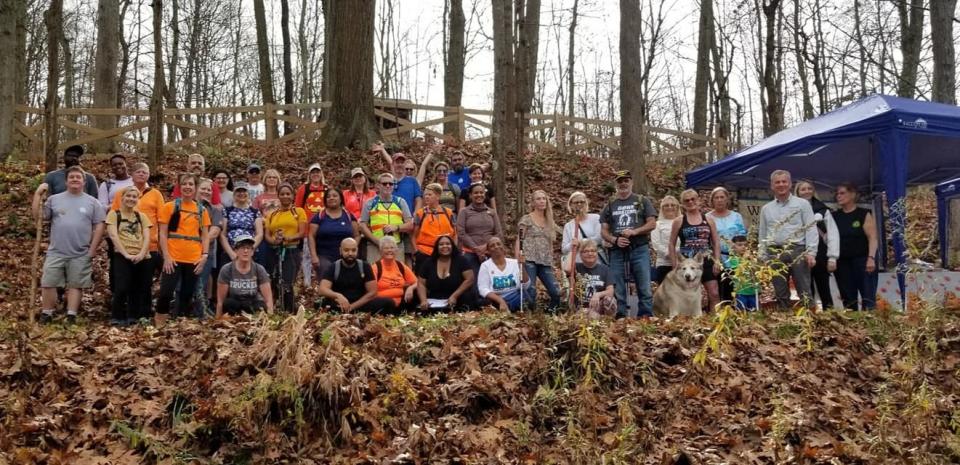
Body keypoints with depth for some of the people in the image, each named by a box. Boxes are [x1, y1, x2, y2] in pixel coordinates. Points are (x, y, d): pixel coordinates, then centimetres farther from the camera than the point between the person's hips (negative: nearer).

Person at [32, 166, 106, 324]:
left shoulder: (92, 202, 3)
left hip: (81, 254, -1)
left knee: (75, 285, 6)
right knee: (48, 283, 0)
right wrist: (38, 194, -7)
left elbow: (99, 226, 0)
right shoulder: (54, 199, 6)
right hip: (56, 252, 1)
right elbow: (37, 216, 0)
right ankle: (46, 314, 12)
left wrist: (92, 249, -6)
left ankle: (71, 316, 12)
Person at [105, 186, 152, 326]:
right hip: (122, 257, -4)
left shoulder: (142, 216, 17)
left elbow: (147, 237, 6)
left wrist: (141, 254, -12)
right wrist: (126, 254, -18)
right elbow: (113, 235, -6)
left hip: (142, 258, 4)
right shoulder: (114, 214, 6)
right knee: (122, 288, -13)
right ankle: (116, 318, 1)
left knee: (138, 290, 6)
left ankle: (133, 317, 20)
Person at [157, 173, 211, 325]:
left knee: (187, 295, 8)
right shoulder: (169, 207, 2)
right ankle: (159, 322, 3)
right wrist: (166, 257, -10)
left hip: (194, 260, 3)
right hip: (173, 259, -3)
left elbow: (204, 235, 12)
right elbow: (163, 233, -1)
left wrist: (204, 255, -2)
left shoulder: (202, 210, 11)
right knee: (166, 292, -10)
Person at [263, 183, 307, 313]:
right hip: (274, 252, 4)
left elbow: (302, 233, -2)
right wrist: (274, 240, -14)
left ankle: (289, 312, -11)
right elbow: (267, 235, 9)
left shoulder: (299, 211, 6)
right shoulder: (272, 214, 15)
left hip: (292, 251, -4)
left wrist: (287, 238, -19)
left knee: (287, 284, -16)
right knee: (274, 284, 5)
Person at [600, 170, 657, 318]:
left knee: (644, 287, -4)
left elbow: (652, 223, 1)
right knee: (618, 289, 3)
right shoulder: (610, 205, 14)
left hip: (639, 250, -2)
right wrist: (615, 240, -10)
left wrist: (634, 231, -13)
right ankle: (620, 318, 9)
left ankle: (646, 317, 2)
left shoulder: (642, 201, 8)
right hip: (617, 251, 2)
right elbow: (604, 231, 10)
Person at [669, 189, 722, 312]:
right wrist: (674, 264, -4)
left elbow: (716, 242, 11)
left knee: (714, 294, -4)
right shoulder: (679, 221, 3)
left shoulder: (708, 220, 10)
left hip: (707, 262, 2)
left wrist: (717, 261, 1)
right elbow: (671, 244, 3)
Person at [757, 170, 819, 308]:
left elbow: (811, 229, -1)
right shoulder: (766, 208, 16)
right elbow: (762, 234, 18)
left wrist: (811, 252, -11)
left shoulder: (802, 204, 6)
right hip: (774, 253, 3)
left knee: (804, 291, -5)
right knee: (780, 293, 6)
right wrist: (762, 257, 10)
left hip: (797, 251, -3)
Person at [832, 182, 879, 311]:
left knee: (868, 298, -7)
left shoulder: (864, 214, 0)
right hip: (842, 262, 4)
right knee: (848, 300, 7)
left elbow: (872, 237, -7)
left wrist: (871, 258, -17)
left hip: (862, 259, -4)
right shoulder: (835, 216, 12)